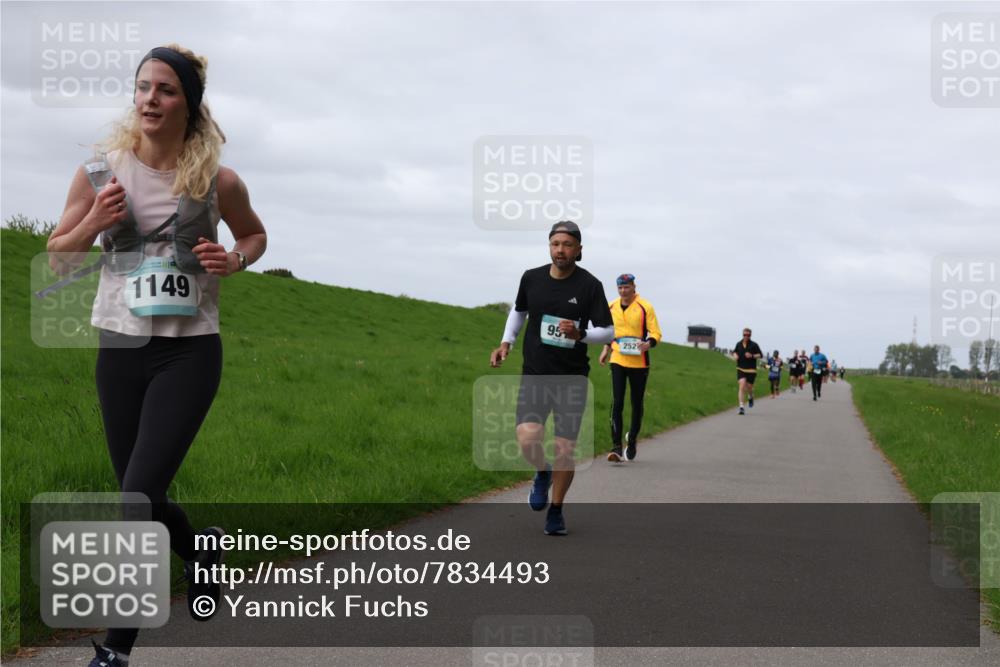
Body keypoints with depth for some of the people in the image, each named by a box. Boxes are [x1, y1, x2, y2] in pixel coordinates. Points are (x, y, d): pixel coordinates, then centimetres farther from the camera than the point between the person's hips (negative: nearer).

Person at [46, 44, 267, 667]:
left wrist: (235, 260, -7)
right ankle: (201, 551, 46)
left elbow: (255, 234, 15)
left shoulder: (217, 181, -5)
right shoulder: (101, 172, -3)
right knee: (140, 498, 13)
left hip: (190, 351, -3)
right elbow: (57, 258, 6)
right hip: (120, 348, 3)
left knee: (138, 494, -12)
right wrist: (94, 223, -14)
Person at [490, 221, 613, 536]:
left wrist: (580, 334, -25)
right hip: (534, 376, 1)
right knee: (527, 439, -18)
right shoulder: (531, 278, 1)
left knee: (565, 450, 0)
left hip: (572, 378, -1)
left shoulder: (589, 285, -8)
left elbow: (608, 331, -6)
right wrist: (506, 342, 8)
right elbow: (519, 310, 21)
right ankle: (542, 474, 18)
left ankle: (556, 510, 23)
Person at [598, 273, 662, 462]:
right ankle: (616, 447, -13)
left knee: (637, 404, 10)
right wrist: (606, 349, 16)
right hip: (617, 361, 2)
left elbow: (656, 333, -7)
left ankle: (632, 440, 32)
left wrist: (649, 343, -27)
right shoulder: (611, 307, 7)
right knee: (617, 403, -10)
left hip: (639, 362, -2)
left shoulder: (645, 307, -6)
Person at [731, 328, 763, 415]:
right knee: (742, 384, -17)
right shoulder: (738, 344, 4)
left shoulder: (754, 345, -4)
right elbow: (734, 352, 22)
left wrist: (752, 356, -18)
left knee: (749, 387, 5)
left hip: (751, 369, -1)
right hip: (741, 369, 1)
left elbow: (760, 355, -2)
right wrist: (735, 355, -2)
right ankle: (741, 407, -18)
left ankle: (751, 397, 45)